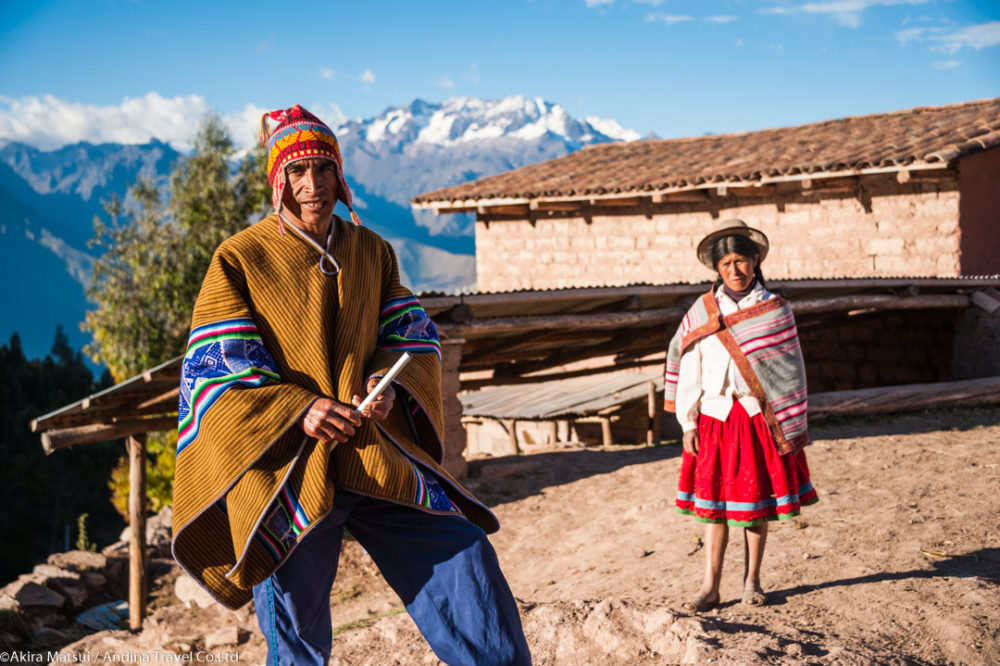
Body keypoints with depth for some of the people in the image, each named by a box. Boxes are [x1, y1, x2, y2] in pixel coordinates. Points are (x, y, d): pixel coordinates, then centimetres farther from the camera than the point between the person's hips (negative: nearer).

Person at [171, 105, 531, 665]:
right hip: (290, 471, -3)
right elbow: (217, 371, -4)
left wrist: (387, 385, -10)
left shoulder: (373, 251, 13)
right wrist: (298, 410, -18)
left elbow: (414, 335, 12)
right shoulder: (239, 260, 1)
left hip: (379, 456, 3)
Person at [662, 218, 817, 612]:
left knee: (757, 501, 7)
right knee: (713, 501, 1)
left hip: (760, 417, -1)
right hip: (715, 417, 1)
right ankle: (710, 587, 6)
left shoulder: (774, 309, -1)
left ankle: (752, 580, 22)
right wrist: (688, 423, -1)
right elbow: (688, 369, 3)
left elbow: (790, 368, 2)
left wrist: (794, 425, 1)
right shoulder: (702, 312, 2)